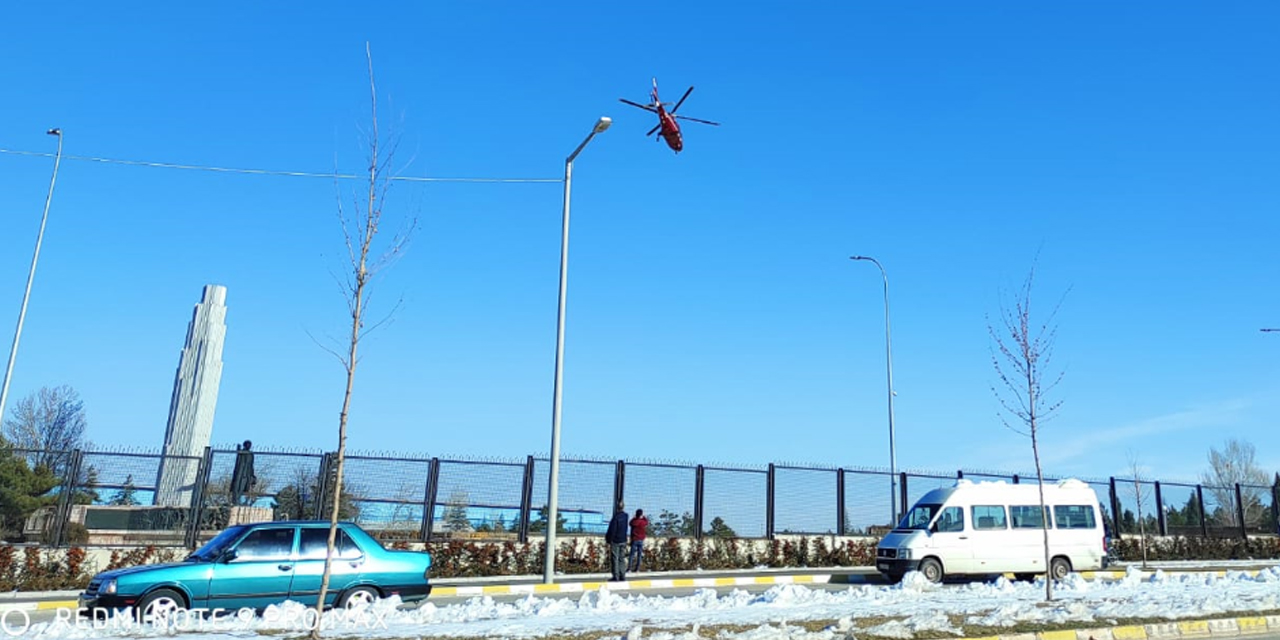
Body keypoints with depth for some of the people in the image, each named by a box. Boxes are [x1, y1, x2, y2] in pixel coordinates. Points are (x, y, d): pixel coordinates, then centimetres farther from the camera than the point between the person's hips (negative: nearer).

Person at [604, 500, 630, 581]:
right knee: (622, 558, 11)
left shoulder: (616, 517, -19)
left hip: (615, 541, -6)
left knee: (614, 559, -1)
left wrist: (609, 539, -8)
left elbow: (612, 530, -16)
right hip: (623, 540, 6)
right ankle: (622, 576, 12)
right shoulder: (625, 516, 1)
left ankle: (616, 577, -2)